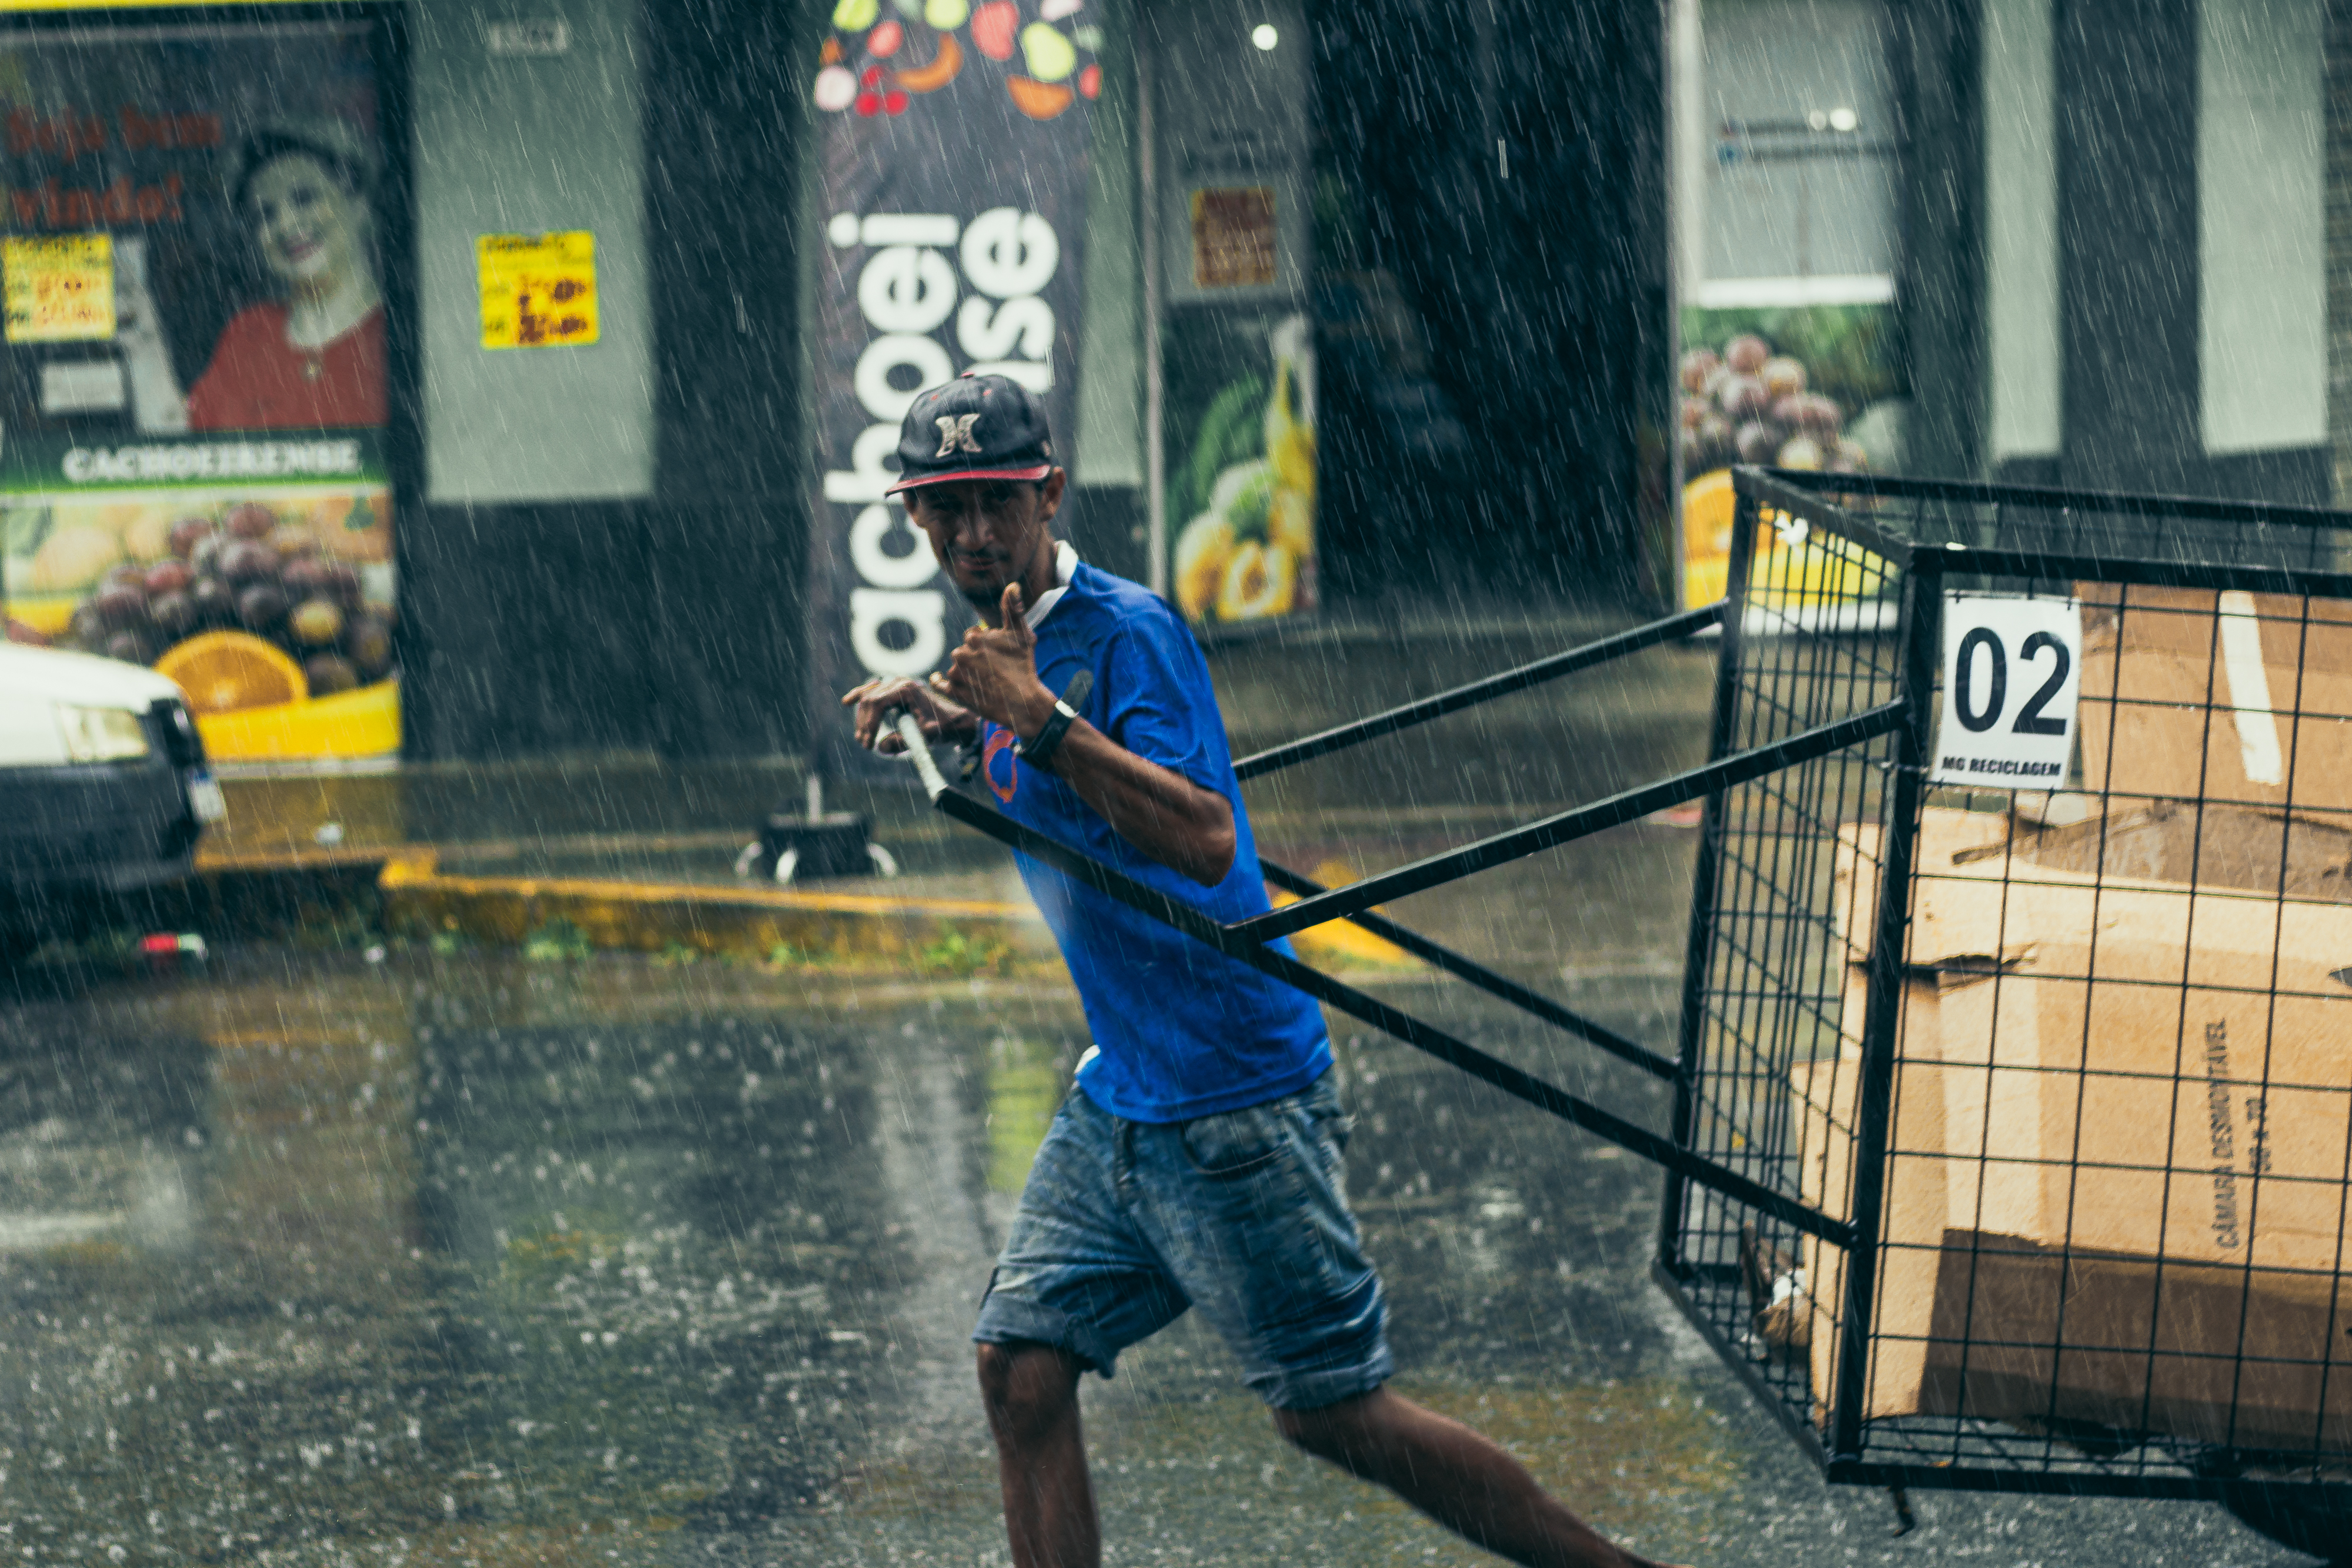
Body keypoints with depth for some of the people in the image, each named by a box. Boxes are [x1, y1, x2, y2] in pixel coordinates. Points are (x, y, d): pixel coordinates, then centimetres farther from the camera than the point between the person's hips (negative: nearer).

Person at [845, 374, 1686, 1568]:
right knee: (1021, 1370, 0)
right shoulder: (1016, 643, 9)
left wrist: (1041, 718, -35)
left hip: (1234, 1099, -9)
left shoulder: (1127, 632, -16)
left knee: (1335, 1414, -4)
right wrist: (954, 718, 15)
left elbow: (1206, 840, -30)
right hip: (1115, 1099, 9)